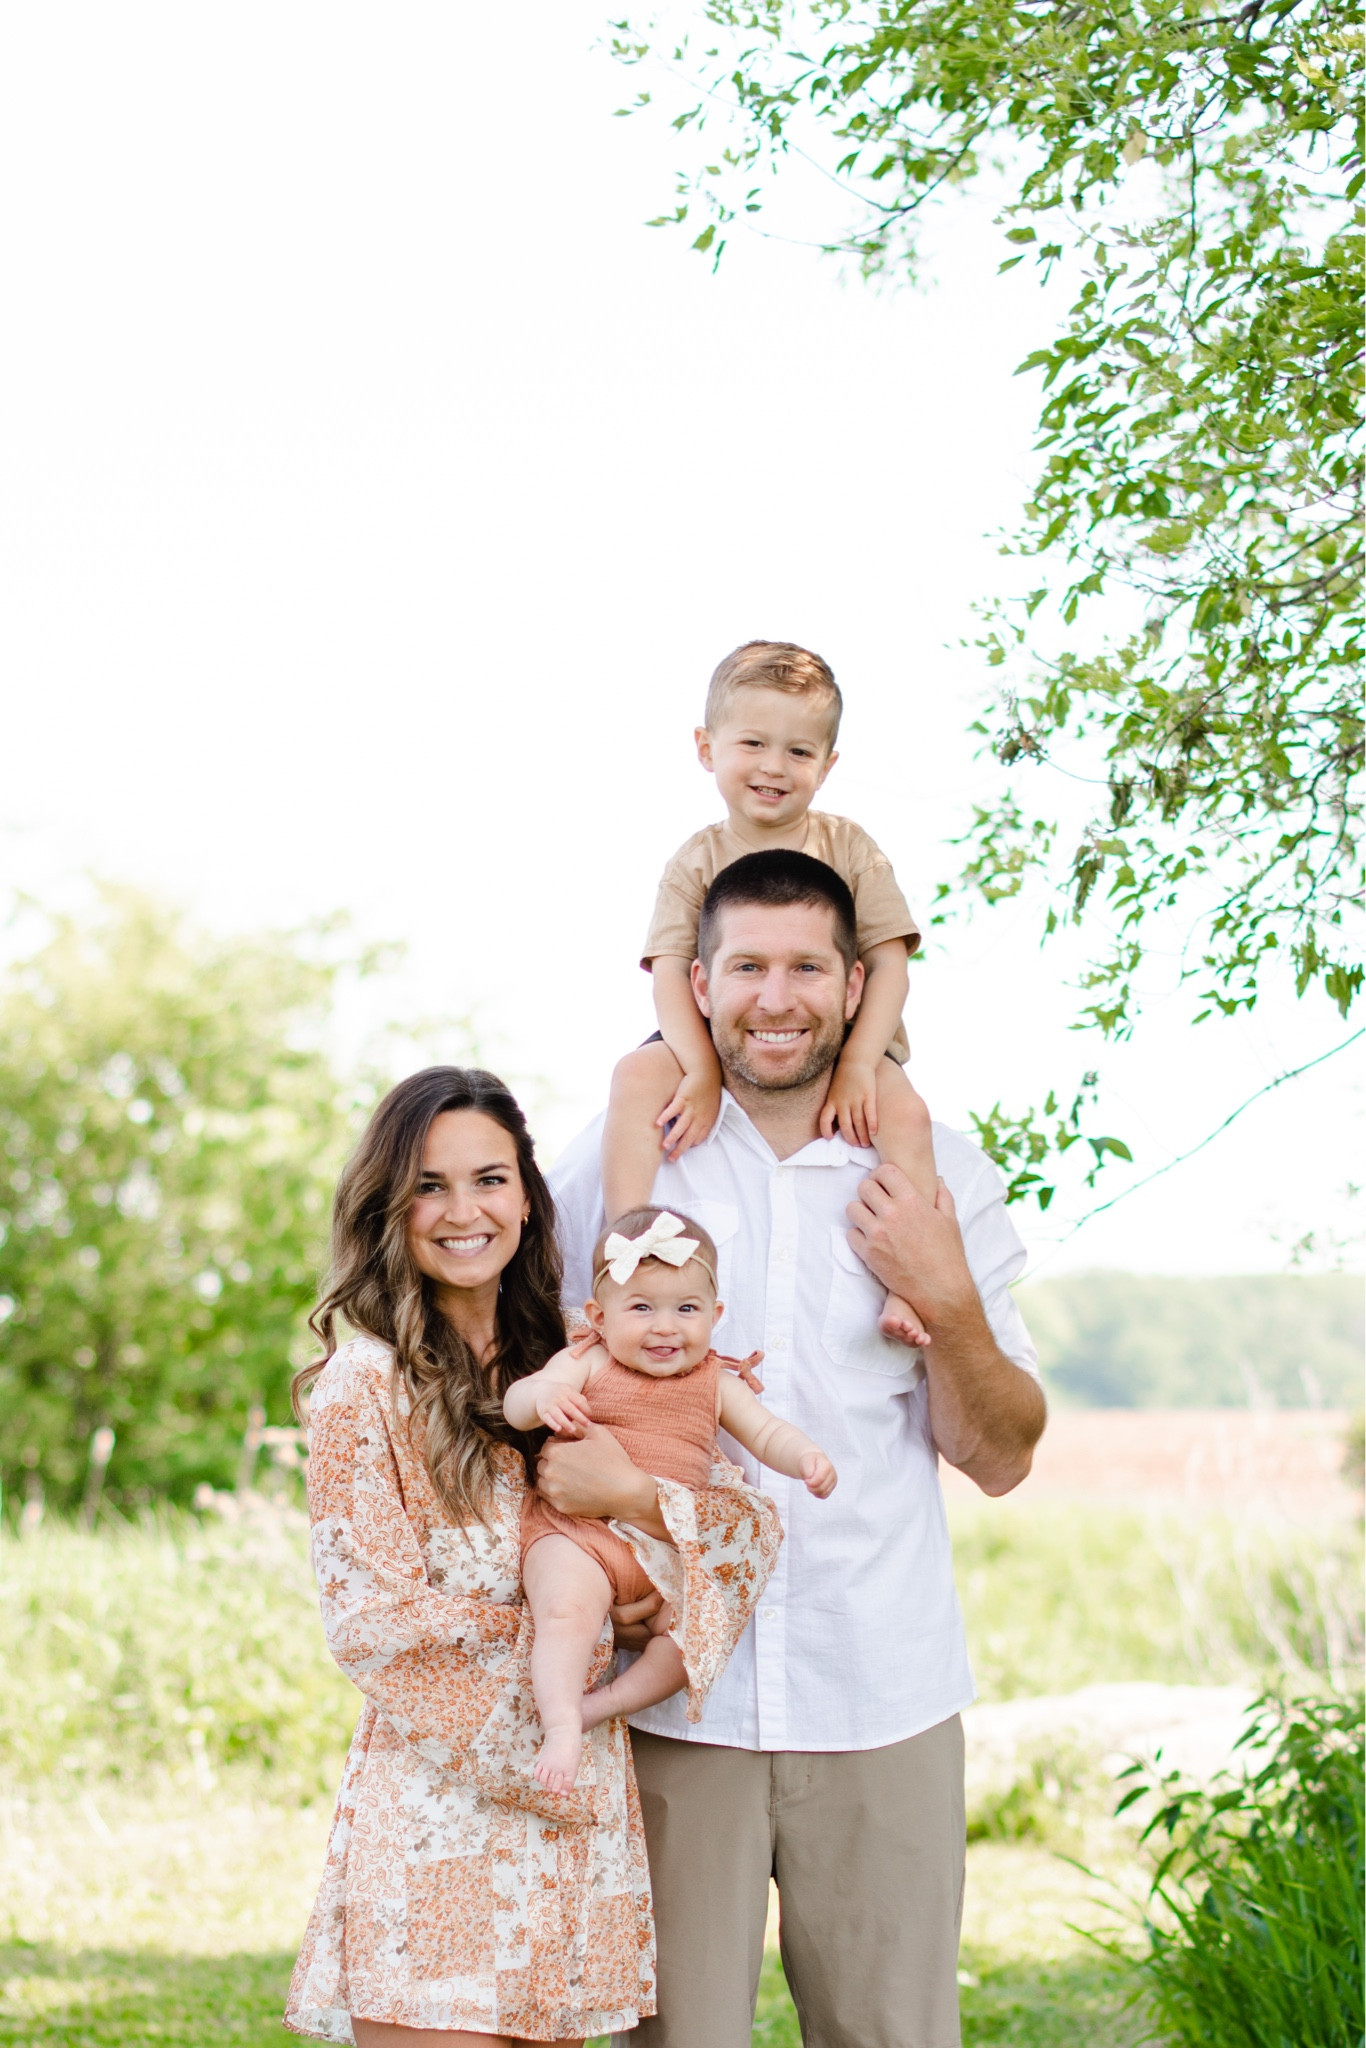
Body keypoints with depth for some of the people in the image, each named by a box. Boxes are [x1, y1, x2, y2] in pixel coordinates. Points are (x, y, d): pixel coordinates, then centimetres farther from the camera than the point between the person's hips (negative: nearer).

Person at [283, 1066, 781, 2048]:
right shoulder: (366, 1379, -5)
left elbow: (754, 1523, 4)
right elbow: (372, 1621, -9)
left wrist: (636, 1493, -15)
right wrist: (579, 1645, -6)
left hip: (574, 1810, 5)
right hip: (437, 1810, -5)